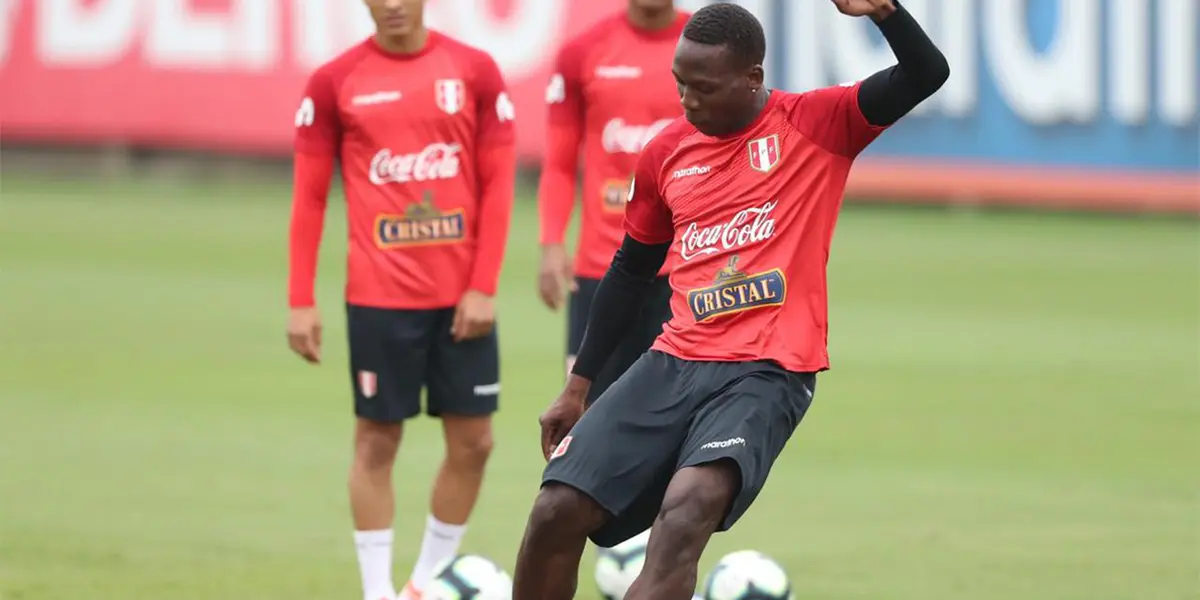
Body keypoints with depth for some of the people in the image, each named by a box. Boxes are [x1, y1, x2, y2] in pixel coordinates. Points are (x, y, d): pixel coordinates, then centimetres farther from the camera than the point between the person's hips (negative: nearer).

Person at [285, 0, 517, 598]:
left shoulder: (475, 71, 2)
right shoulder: (335, 82, -1)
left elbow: (498, 185, 3)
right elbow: (309, 196, 2)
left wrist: (483, 288, -5)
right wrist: (301, 302, -4)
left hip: (462, 296, 2)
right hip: (379, 296, -2)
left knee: (472, 441, 3)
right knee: (377, 438, 1)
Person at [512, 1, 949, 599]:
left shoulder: (816, 125, -2)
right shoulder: (665, 152, 9)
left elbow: (926, 75, -13)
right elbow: (631, 271, 21)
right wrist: (578, 385, 22)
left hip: (767, 374, -5)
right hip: (673, 363, 5)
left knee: (687, 508, -30)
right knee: (557, 511, -6)